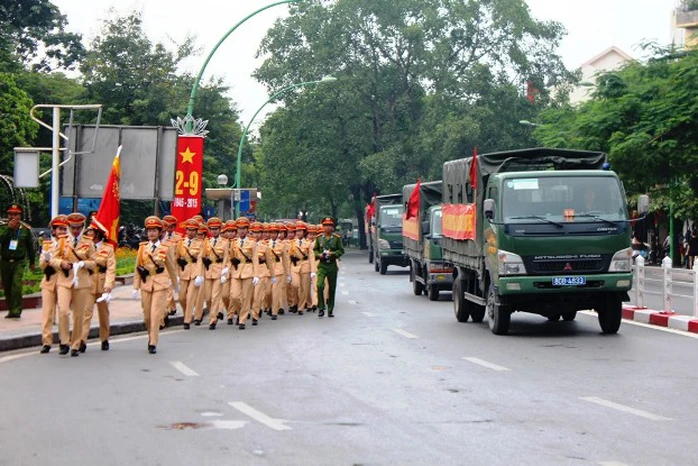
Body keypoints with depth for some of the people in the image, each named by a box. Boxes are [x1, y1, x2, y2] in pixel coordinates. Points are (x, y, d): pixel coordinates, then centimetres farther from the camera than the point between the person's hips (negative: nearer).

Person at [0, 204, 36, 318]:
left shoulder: (25, 230, 1)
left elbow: (30, 247, 11)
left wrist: (32, 262, 18)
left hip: (19, 262, -3)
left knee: (16, 285, -20)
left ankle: (16, 310, -20)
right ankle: (11, 309, 20)